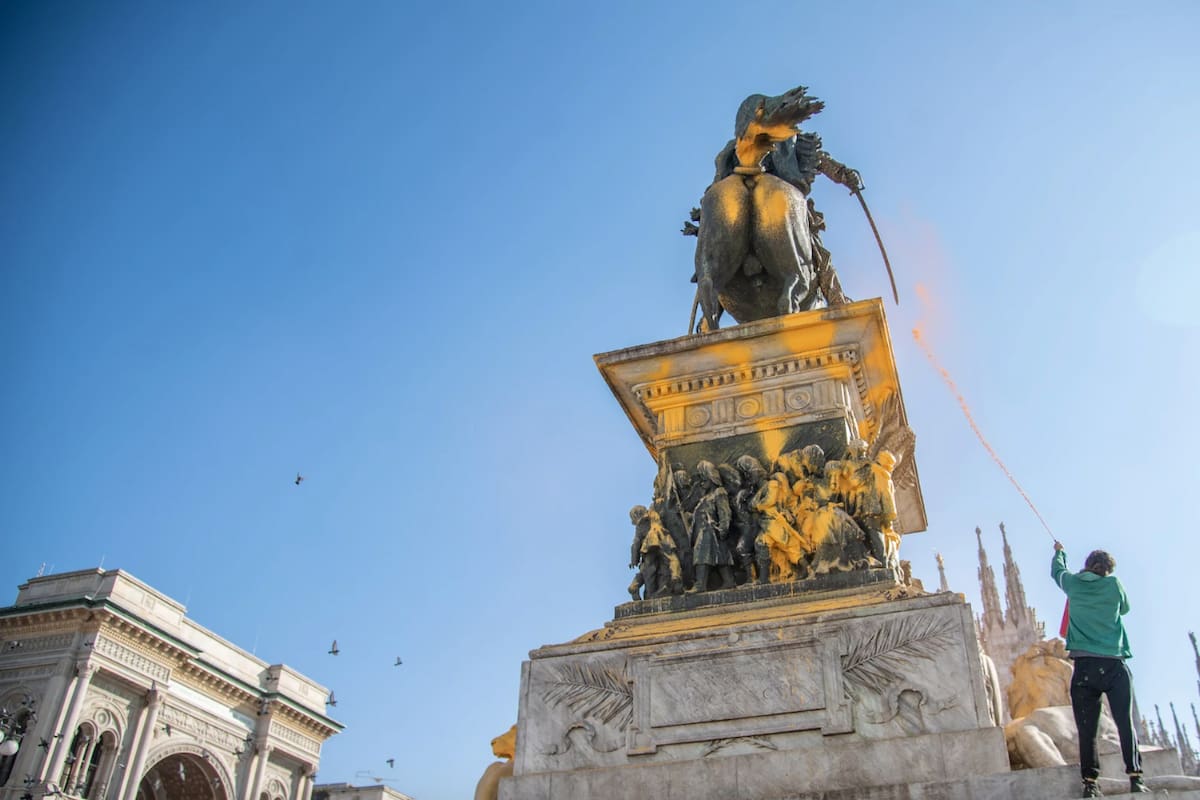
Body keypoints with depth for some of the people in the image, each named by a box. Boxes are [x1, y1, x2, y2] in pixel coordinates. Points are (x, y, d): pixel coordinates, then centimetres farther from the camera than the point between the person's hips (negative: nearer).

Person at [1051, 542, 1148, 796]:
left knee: (1087, 729, 0)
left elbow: (1057, 570, 32)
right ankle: (1135, 778, -6)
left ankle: (1090, 782, -3)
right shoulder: (1113, 584, 5)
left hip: (1084, 666, 1)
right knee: (1126, 723, 0)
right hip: (1114, 664, -1)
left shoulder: (1072, 583, 10)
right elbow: (1125, 608, 24)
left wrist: (1059, 551, 52)